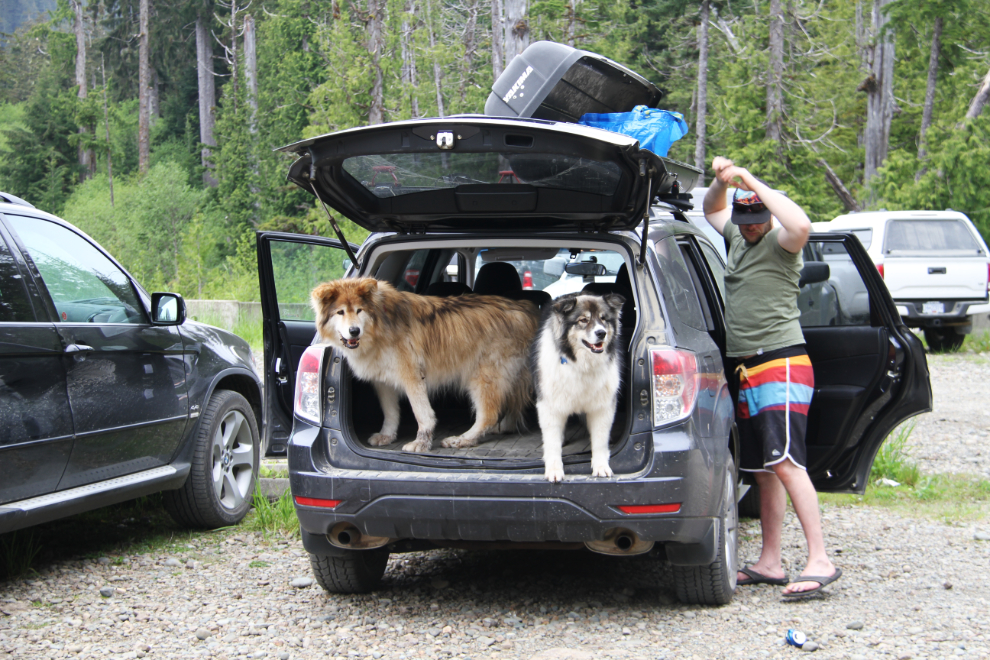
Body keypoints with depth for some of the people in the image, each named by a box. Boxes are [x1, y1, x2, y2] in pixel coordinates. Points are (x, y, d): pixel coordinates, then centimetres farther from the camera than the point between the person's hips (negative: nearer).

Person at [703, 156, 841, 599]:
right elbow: (711, 209, 33)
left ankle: (820, 561, -21)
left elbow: (801, 225, -32)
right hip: (746, 370, 9)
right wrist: (722, 181, 9)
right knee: (763, 471, 10)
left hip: (781, 366, -9)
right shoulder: (737, 238, 15)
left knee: (785, 462, -19)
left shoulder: (780, 244, -8)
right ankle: (769, 563, 14)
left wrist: (754, 183, -22)